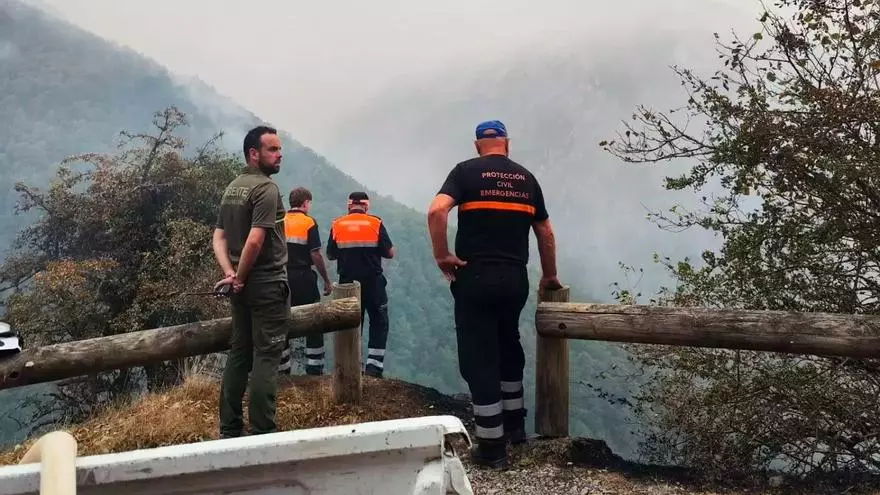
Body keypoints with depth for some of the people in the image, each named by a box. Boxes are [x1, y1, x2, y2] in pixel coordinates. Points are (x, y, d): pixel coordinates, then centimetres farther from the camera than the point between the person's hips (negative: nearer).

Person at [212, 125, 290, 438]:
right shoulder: (266, 187, -14)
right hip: (268, 283, -8)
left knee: (239, 353, 12)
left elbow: (219, 238, 10)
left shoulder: (232, 188, 13)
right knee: (265, 355, -3)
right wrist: (241, 276, -12)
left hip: (243, 285, 8)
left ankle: (229, 429, 18)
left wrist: (231, 274, -1)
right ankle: (262, 432, 0)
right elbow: (255, 240, -24)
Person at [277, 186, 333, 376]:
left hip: (283, 278, 5)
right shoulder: (309, 222, -7)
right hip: (304, 278, -5)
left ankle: (283, 368, 14)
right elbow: (315, 255, -11)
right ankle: (314, 369, 4)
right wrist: (327, 281, -4)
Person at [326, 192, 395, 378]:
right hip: (373, 282, -2)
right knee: (379, 323, 9)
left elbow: (330, 255, 6)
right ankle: (374, 366, 1)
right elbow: (390, 253, -3)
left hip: (347, 283, 2)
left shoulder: (337, 225, 0)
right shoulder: (375, 223, -5)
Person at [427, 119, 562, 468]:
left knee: (479, 358, 3)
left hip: (475, 277, -4)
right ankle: (515, 423, 35)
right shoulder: (526, 178, 10)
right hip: (515, 278, 4)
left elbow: (436, 211, -19)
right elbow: (546, 233, 15)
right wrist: (549, 276, 26)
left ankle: (492, 446, 7)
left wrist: (442, 256, -9)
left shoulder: (466, 171, -1)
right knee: (508, 347, 24)